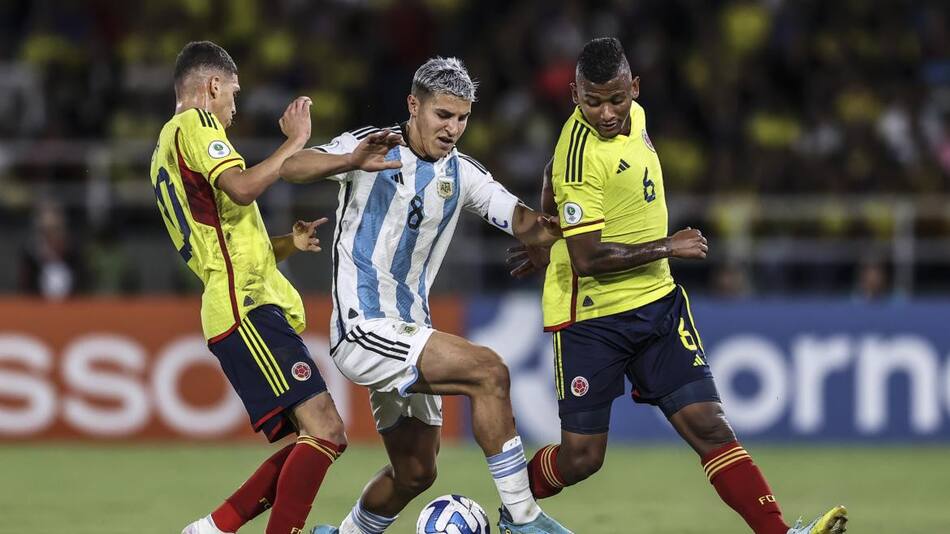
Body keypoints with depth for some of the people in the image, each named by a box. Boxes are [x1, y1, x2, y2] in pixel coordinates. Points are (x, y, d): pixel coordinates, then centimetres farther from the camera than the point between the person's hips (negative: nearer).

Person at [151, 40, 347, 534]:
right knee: (324, 431, -19)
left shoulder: (165, 152, 27)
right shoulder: (194, 124, -2)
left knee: (315, 440, 8)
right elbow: (241, 187, -22)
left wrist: (287, 245, 22)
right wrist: (295, 141, -11)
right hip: (247, 306, -10)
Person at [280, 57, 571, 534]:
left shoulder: (463, 174, 8)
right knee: (487, 371, -22)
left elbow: (525, 225, 2)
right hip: (363, 328, -8)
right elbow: (289, 168, -22)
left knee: (415, 472, 14)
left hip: (408, 330, 8)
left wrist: (545, 225, -22)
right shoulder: (372, 146, -9)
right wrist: (351, 161, -41)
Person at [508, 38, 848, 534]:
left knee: (706, 423, -6)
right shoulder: (581, 155, -22)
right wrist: (667, 247, -14)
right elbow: (588, 259, -25)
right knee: (581, 457, -1)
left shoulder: (633, 116, 3)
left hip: (657, 303, 6)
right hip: (591, 317, -6)